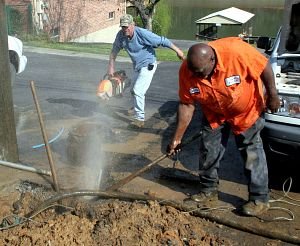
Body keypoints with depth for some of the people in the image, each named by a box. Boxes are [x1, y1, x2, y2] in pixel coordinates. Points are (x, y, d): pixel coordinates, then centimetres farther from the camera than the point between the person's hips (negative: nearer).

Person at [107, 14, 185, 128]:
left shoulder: (142, 34, -28)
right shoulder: (120, 35, -12)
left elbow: (162, 41, -24)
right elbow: (114, 50, 2)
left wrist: (177, 50, -20)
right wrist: (111, 66, -2)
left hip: (148, 66, -7)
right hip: (137, 66, 8)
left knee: (138, 90, -18)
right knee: (134, 90, 23)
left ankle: (140, 119, -10)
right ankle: (137, 108, 51)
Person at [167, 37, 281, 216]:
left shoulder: (235, 51, -38)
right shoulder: (186, 71, -26)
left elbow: (265, 67, -22)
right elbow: (187, 105, -16)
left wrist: (273, 95, -13)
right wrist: (177, 138, -14)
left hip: (248, 109, -3)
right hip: (214, 113, 4)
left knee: (252, 151, -1)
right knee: (209, 149, 6)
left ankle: (260, 199, 8)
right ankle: (209, 190, 25)